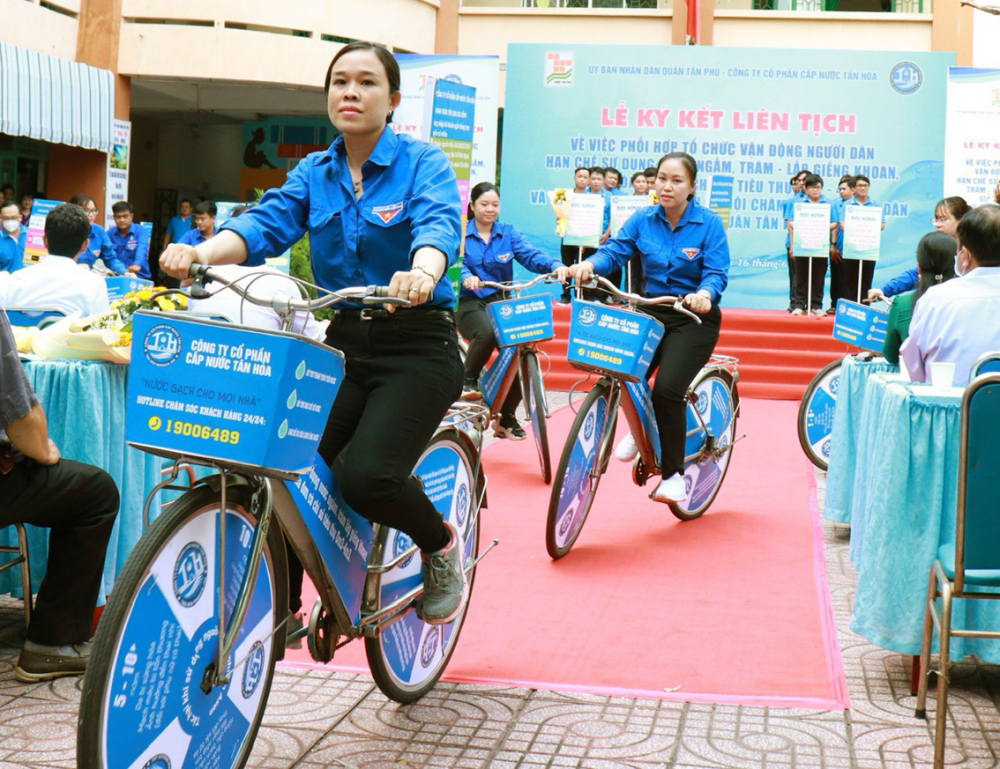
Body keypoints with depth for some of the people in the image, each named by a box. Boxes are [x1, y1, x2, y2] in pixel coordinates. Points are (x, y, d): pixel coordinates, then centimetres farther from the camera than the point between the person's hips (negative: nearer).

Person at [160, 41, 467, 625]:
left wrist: (422, 274, -48)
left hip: (416, 347, -5)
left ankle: (441, 545, 9)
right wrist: (202, 253, -27)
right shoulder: (314, 172, 10)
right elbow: (267, 225, -6)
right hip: (344, 341, 5)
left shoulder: (423, 164, -5)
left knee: (366, 473, -22)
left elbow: (439, 226, -24)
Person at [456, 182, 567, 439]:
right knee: (486, 333, -36)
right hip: (469, 303, -3)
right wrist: (467, 277, -37)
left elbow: (530, 255, -6)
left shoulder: (508, 233, 10)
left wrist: (555, 266, -26)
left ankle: (506, 417, 2)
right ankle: (469, 380, -8)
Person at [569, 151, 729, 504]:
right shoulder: (643, 219, 1)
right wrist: (589, 265, -30)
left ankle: (672, 474, -2)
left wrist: (704, 294, -38)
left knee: (667, 389, -22)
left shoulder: (709, 223, -8)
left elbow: (717, 273, -15)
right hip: (651, 311, 4)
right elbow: (615, 250, -7)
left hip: (694, 318, -4)